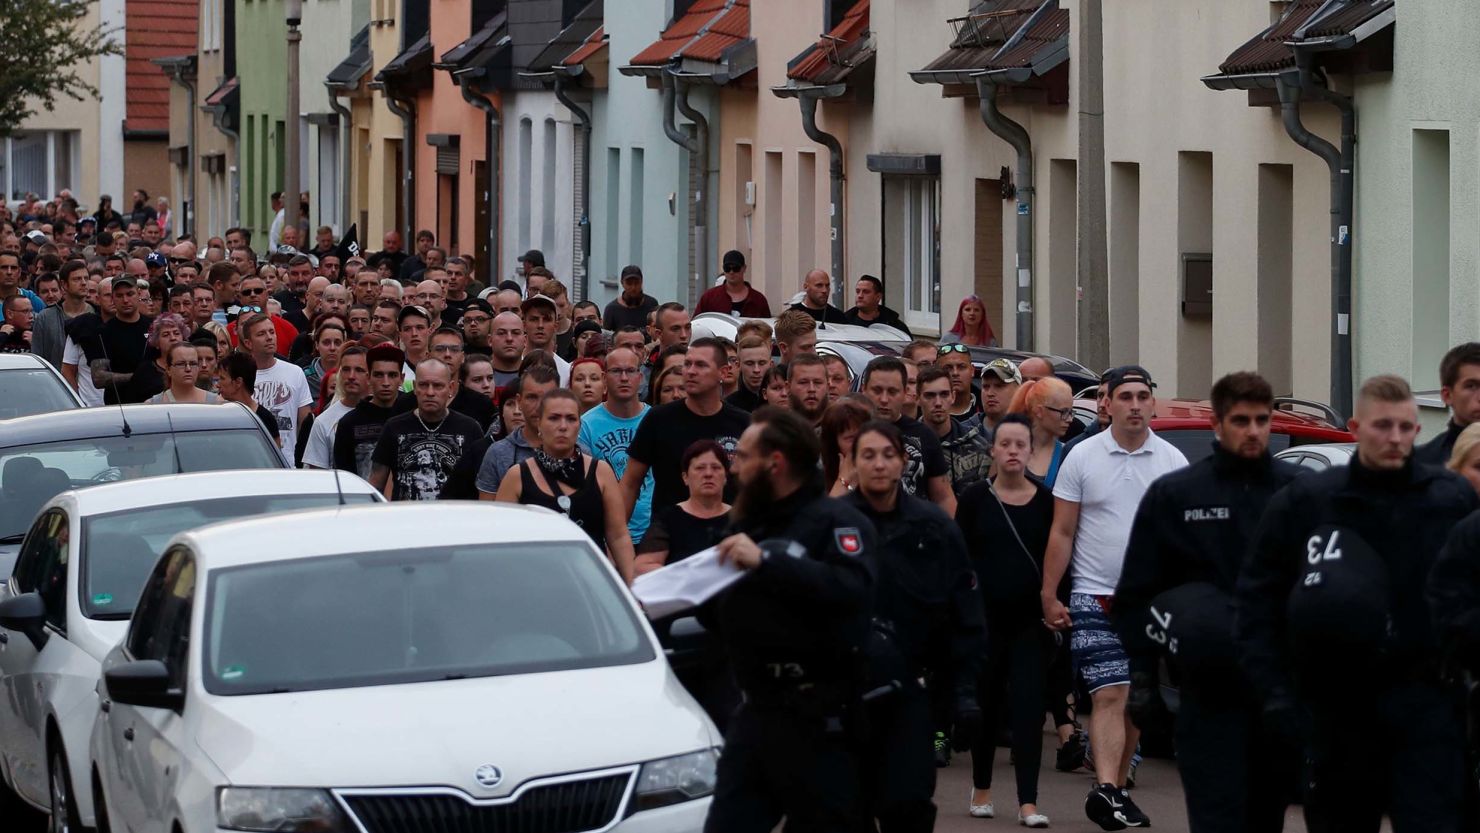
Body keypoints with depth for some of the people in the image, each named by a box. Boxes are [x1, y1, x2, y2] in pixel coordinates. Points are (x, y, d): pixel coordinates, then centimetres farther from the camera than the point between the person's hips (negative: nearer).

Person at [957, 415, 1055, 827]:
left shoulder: (1046, 500, 3)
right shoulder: (974, 498, 2)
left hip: (1031, 619, 0)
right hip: (985, 617, 0)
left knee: (1028, 707, -6)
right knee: (985, 703, 8)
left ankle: (1028, 803, -6)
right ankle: (981, 789, 26)